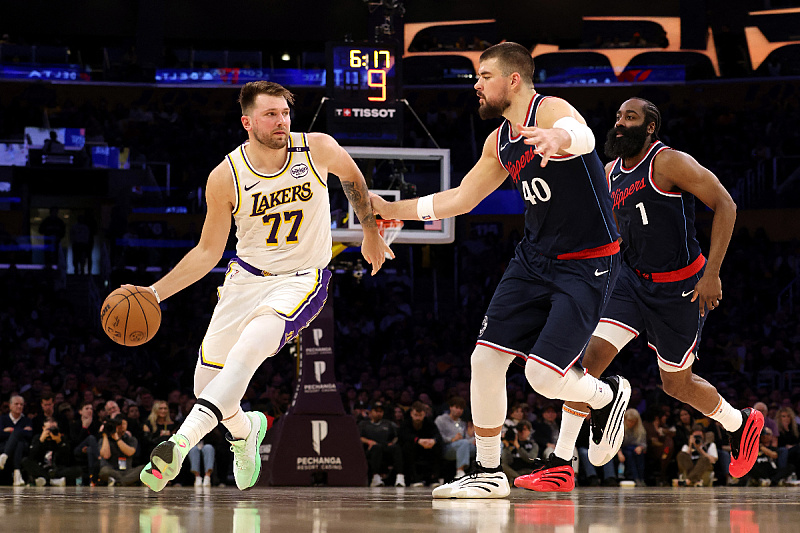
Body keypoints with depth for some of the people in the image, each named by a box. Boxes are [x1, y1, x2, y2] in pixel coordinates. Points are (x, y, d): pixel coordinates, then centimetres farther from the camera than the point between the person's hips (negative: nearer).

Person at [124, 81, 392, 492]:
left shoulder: (318, 150, -13)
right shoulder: (225, 178, -12)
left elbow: (352, 177, 12)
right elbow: (207, 252, -1)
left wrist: (370, 231, 22)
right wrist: (155, 292, -12)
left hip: (302, 280, -2)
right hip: (247, 276, 3)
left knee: (249, 346, -31)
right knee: (207, 384, 4)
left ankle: (180, 444, -40)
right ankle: (244, 429, 41)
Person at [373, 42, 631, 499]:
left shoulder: (551, 110, -18)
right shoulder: (500, 142, 9)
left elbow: (583, 135, -44)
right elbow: (460, 199, 20)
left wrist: (559, 138, -68)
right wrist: (391, 210, 16)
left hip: (587, 265, -8)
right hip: (534, 258, 8)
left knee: (543, 376, -15)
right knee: (486, 359, 0)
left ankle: (609, 394, 18)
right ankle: (489, 473, 13)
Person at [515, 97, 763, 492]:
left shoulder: (669, 163, -17)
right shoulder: (611, 173, 6)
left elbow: (724, 205, -17)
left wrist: (712, 274, -21)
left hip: (679, 288, -6)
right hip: (633, 279, 6)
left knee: (677, 383, 8)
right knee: (590, 356, -12)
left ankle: (741, 424, 37)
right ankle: (559, 463, -11)